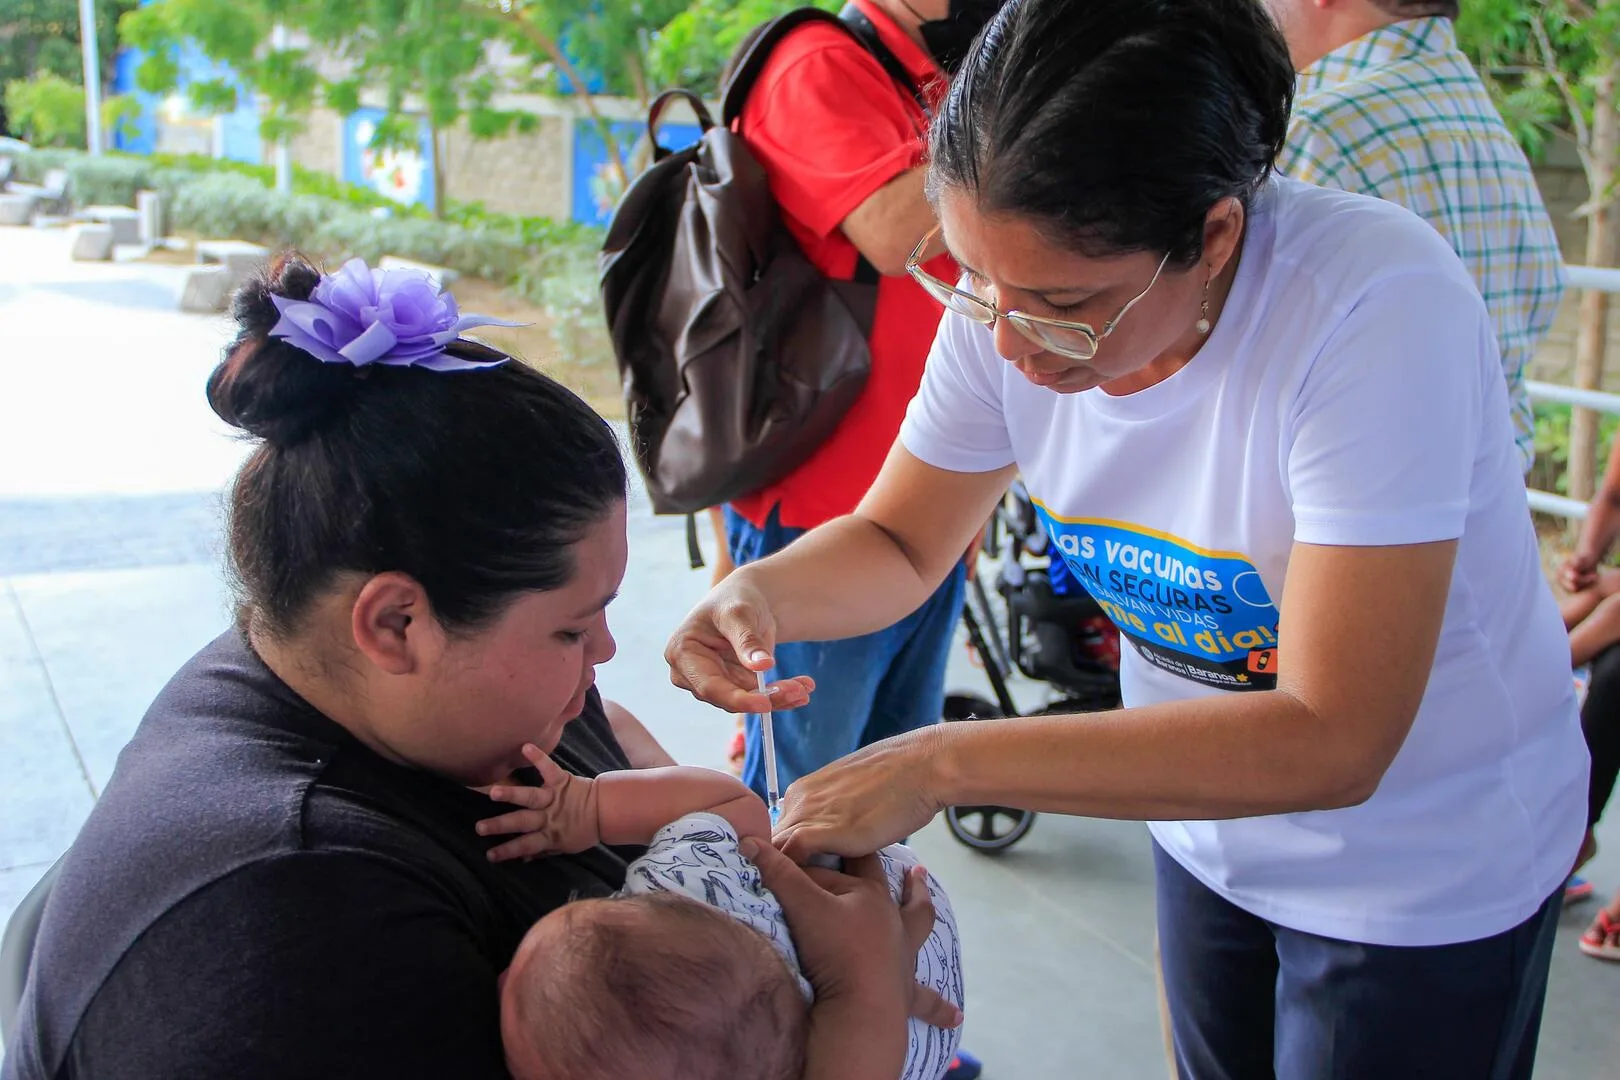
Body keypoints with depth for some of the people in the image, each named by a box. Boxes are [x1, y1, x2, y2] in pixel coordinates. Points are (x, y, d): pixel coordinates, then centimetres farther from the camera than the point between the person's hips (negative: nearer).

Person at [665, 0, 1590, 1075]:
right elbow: (898, 542, -4)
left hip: (1426, 862, -4)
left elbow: (1330, 742, -37)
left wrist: (948, 764, -39)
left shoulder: (1376, 306, -35)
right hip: (1207, 827, 5)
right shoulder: (1018, 293, -17)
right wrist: (763, 593, -26)